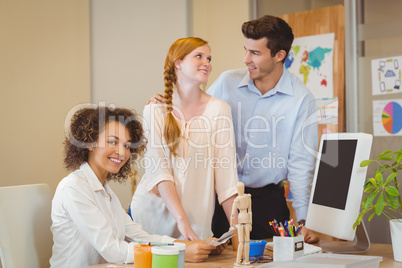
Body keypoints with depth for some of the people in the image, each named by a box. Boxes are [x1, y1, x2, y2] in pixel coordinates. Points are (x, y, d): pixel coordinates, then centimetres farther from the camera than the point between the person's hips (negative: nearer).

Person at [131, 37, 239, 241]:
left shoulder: (218, 109, -1)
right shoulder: (154, 110, 0)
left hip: (197, 222, 0)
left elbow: (225, 172, -4)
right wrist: (182, 220, -21)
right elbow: (158, 170, -9)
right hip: (151, 212, 1)